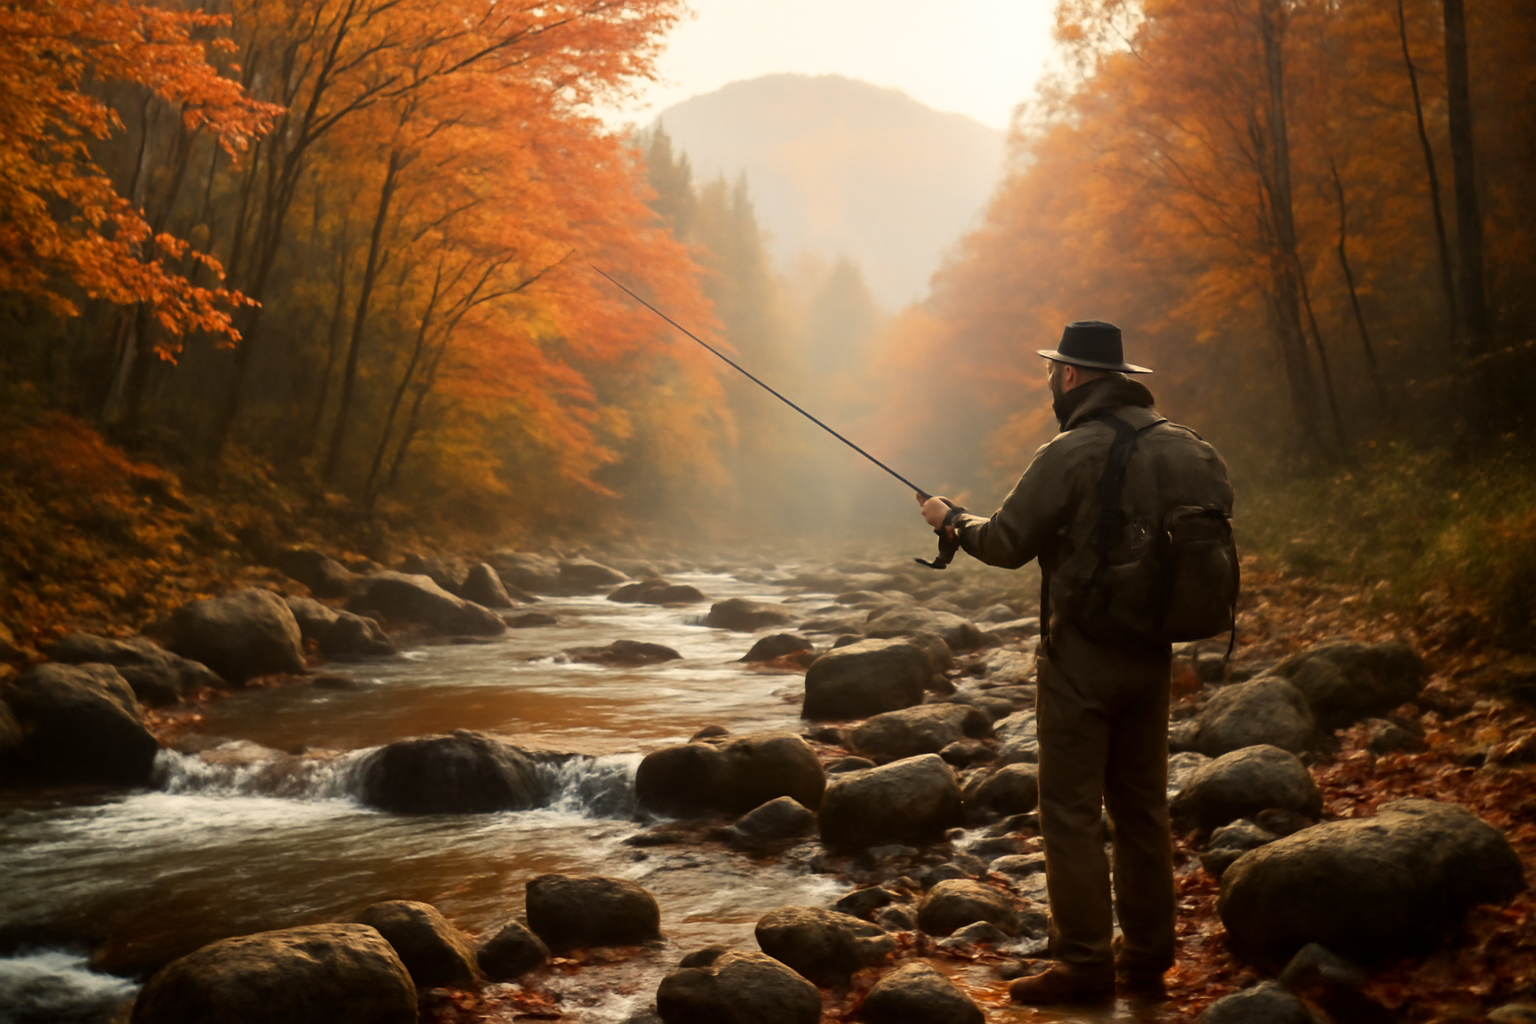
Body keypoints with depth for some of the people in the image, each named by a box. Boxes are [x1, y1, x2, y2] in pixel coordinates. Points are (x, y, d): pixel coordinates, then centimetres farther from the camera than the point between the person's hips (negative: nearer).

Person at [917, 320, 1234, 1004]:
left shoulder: (1070, 454, -15)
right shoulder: (1185, 447, 5)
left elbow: (1007, 543, -12)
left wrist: (950, 519, 6)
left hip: (1082, 655, -7)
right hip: (1151, 655, 7)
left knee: (1072, 812, 0)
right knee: (1142, 807, 14)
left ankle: (1085, 964, 2)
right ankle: (1147, 959, 22)